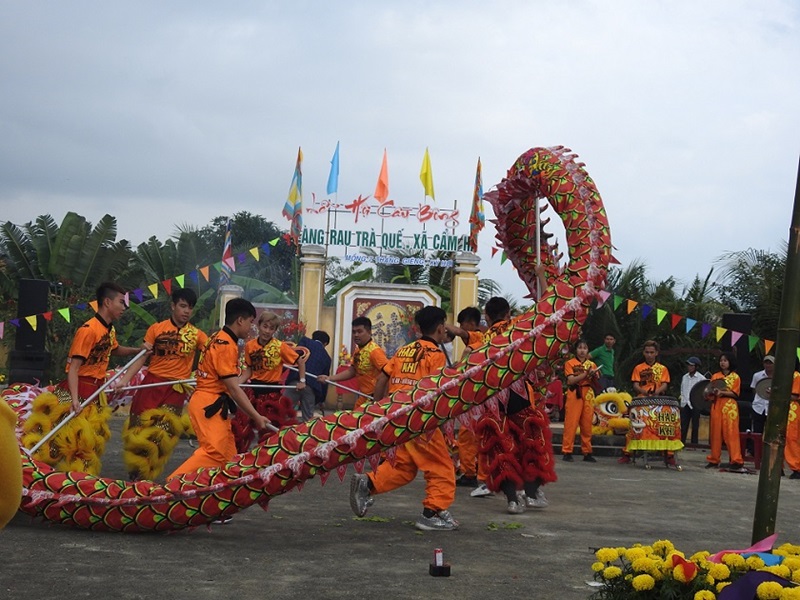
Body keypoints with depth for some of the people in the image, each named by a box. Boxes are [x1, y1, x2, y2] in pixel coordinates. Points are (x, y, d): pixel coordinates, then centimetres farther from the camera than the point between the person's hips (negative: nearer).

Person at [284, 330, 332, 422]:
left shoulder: (305, 341, 15)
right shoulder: (327, 357, 22)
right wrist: (321, 399, 32)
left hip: (295, 381, -2)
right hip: (312, 386, 2)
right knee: (308, 418, 10)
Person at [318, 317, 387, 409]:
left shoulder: (374, 351, -19)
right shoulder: (358, 350, 9)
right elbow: (351, 371, 18)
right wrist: (329, 378, 10)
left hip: (373, 398, -9)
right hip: (363, 397, 9)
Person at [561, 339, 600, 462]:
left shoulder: (592, 364, 16)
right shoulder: (570, 363, 5)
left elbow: (595, 383, 13)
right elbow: (571, 380, -9)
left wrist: (594, 376, -8)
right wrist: (586, 374, -16)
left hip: (588, 395, 4)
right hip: (574, 394, -4)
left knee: (587, 424, 3)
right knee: (571, 423, -8)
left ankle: (587, 452, 8)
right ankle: (567, 452, -7)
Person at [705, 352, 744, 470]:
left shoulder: (735, 377, 5)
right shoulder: (715, 376, 14)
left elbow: (734, 393, -4)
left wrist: (722, 392, -16)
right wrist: (712, 392, -11)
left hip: (729, 406, -3)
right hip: (716, 406, 3)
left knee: (731, 433, -8)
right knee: (715, 433, 2)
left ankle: (736, 461, -8)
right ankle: (714, 460, 7)